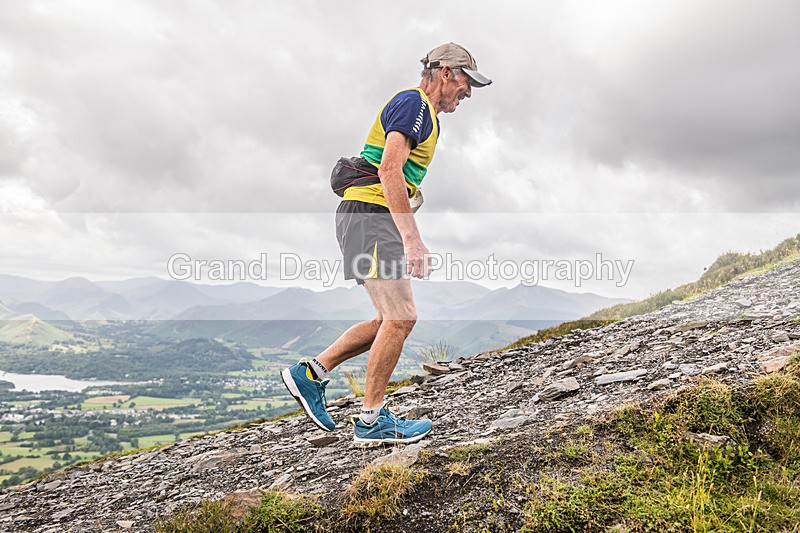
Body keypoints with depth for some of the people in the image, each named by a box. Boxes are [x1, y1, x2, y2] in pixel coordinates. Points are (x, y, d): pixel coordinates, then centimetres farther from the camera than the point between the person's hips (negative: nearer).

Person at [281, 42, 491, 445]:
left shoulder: (425, 114, 26)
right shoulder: (413, 102, -6)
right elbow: (390, 170, -21)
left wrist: (412, 244, 23)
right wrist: (412, 239, -27)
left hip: (376, 219, 10)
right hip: (369, 216, -10)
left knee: (391, 320, 9)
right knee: (401, 318, -11)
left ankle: (311, 374, 15)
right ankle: (372, 420, 1)